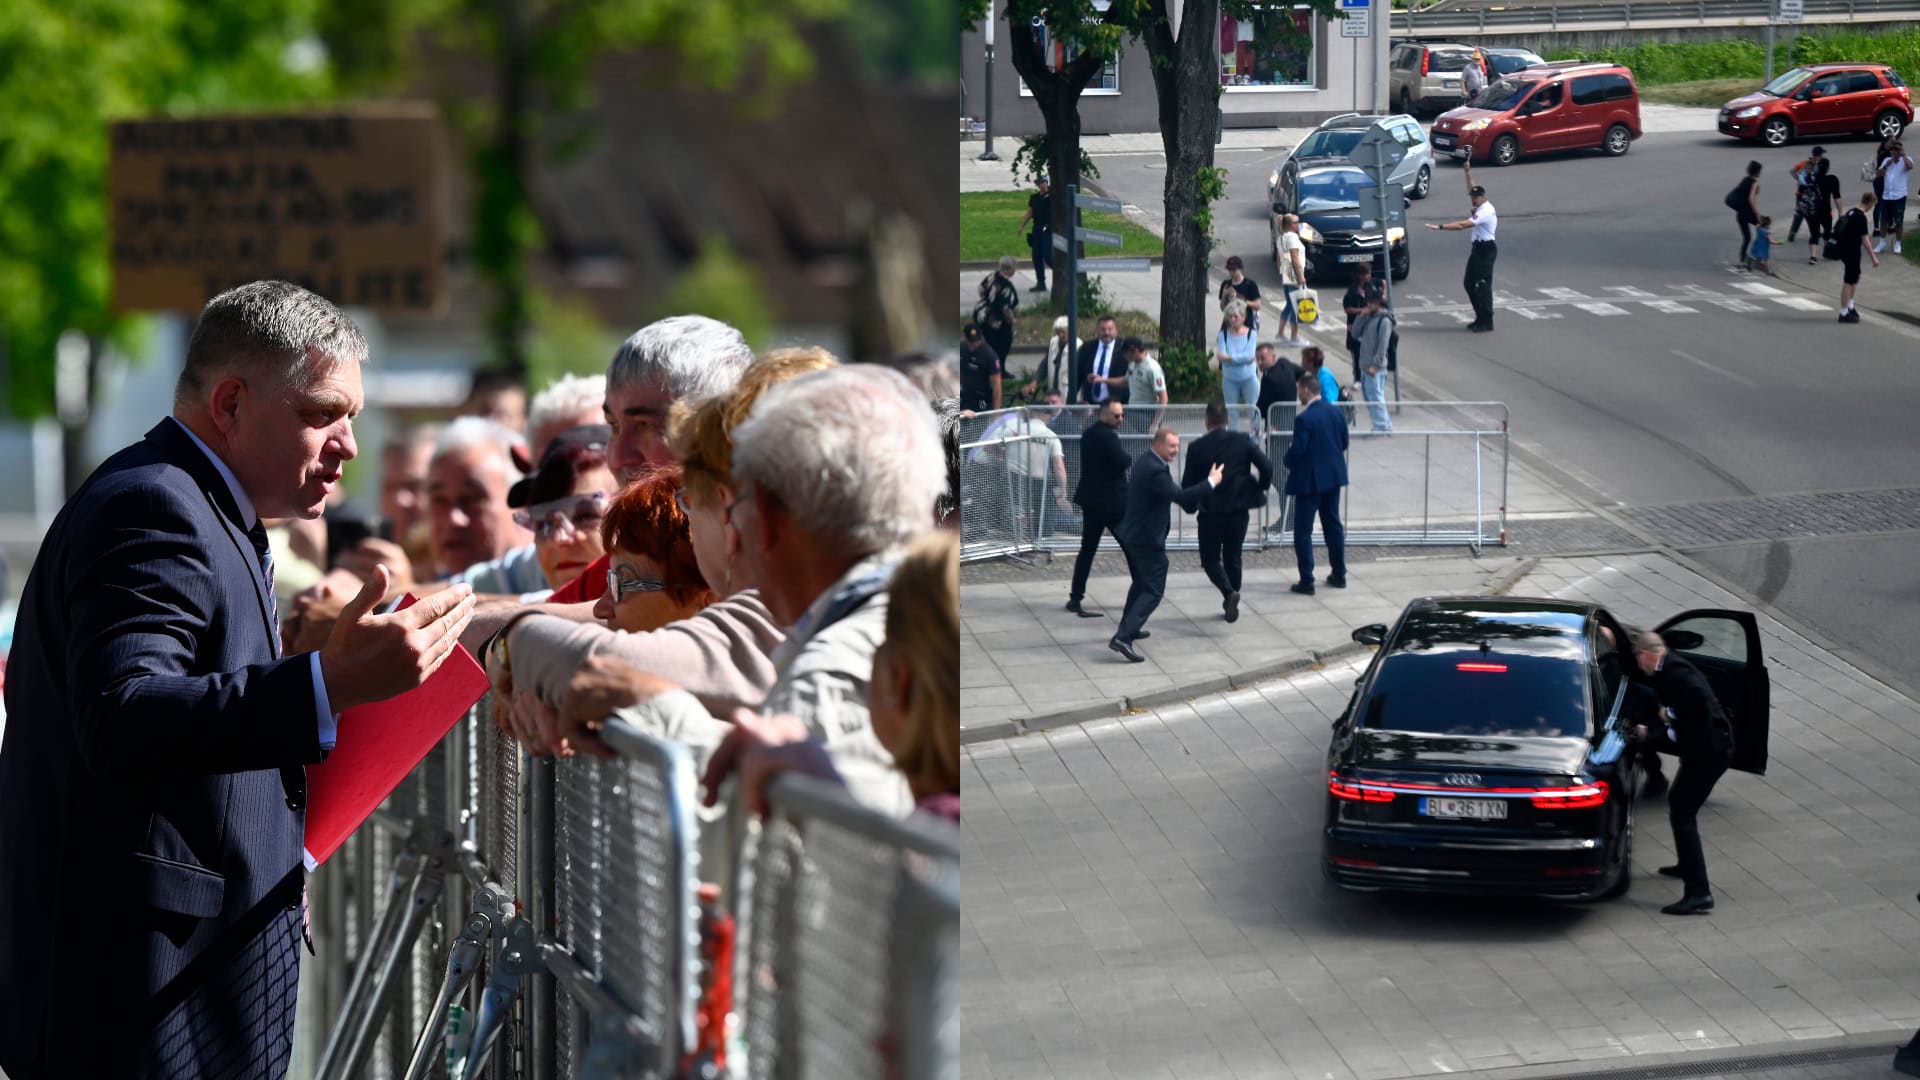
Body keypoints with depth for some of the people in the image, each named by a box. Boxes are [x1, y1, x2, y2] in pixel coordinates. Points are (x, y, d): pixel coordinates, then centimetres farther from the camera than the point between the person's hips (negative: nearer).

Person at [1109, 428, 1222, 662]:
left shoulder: (1145, 460, 9)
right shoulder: (1156, 470, -24)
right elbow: (1178, 496, -29)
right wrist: (1211, 482, -22)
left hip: (1131, 535, 10)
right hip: (1147, 539, -10)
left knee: (1141, 583, 28)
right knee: (1153, 591, -8)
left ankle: (1129, 628, 41)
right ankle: (1123, 638, -18)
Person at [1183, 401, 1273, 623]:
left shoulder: (1197, 447, -7)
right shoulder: (1243, 441, -4)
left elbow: (1187, 484, -4)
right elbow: (1266, 466, -11)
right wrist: (1260, 488, 7)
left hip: (1210, 512, -2)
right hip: (1239, 510, 2)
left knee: (1210, 559, 8)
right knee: (1233, 557, 19)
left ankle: (1229, 592, -17)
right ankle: (1232, 604, 23)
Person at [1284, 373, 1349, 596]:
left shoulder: (1304, 419, -21)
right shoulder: (1335, 412, 1)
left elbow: (1297, 451, -21)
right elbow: (1344, 442, 9)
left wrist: (1288, 460, 0)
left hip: (1310, 479, -7)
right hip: (1334, 475, 7)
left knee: (1303, 531, 0)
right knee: (1333, 524, 19)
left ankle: (1306, 581, -1)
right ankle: (1339, 574, 27)